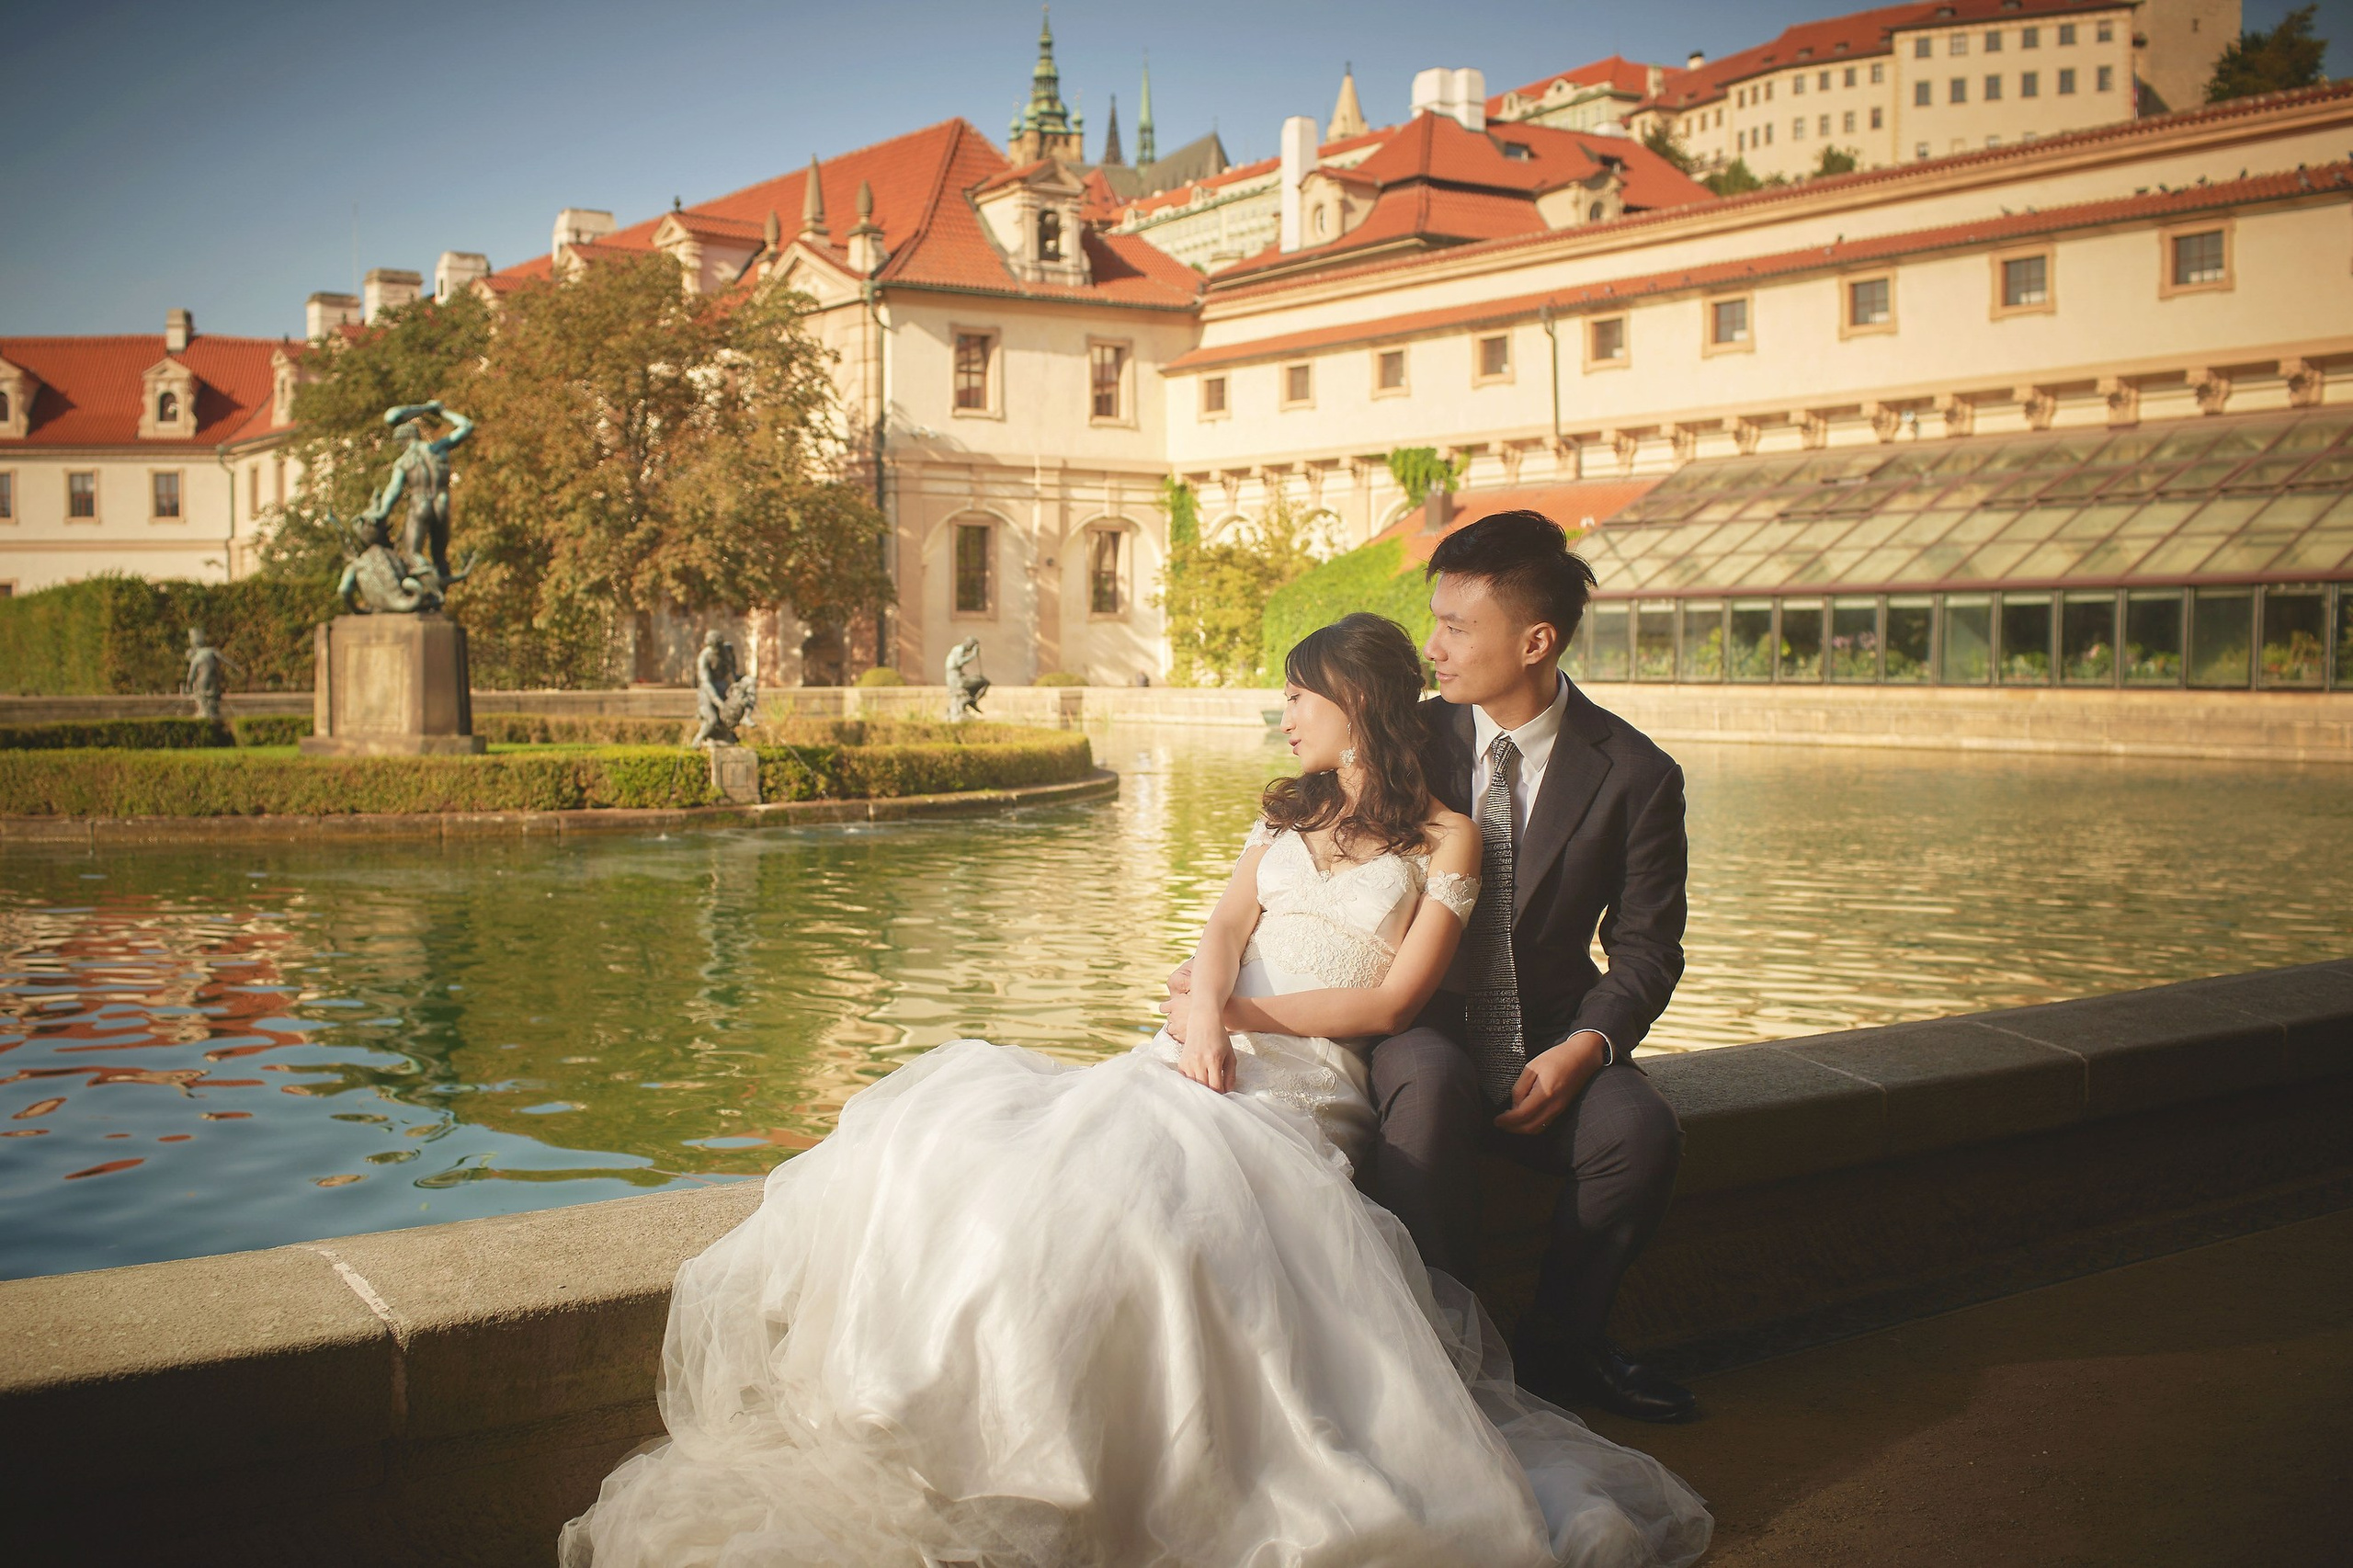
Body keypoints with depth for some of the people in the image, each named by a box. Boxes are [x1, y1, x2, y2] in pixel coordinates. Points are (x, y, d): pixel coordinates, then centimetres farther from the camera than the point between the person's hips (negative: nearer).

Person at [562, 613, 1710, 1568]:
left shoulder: (1446, 840, 8)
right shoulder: (1286, 812, 24)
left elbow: (1393, 998, -1)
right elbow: (1225, 929, 9)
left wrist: (1247, 1014, -5)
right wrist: (1204, 1015, -11)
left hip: (1301, 1085, -5)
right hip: (1197, 1058, 6)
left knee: (1135, 1186, -35)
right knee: (958, 1129, -20)